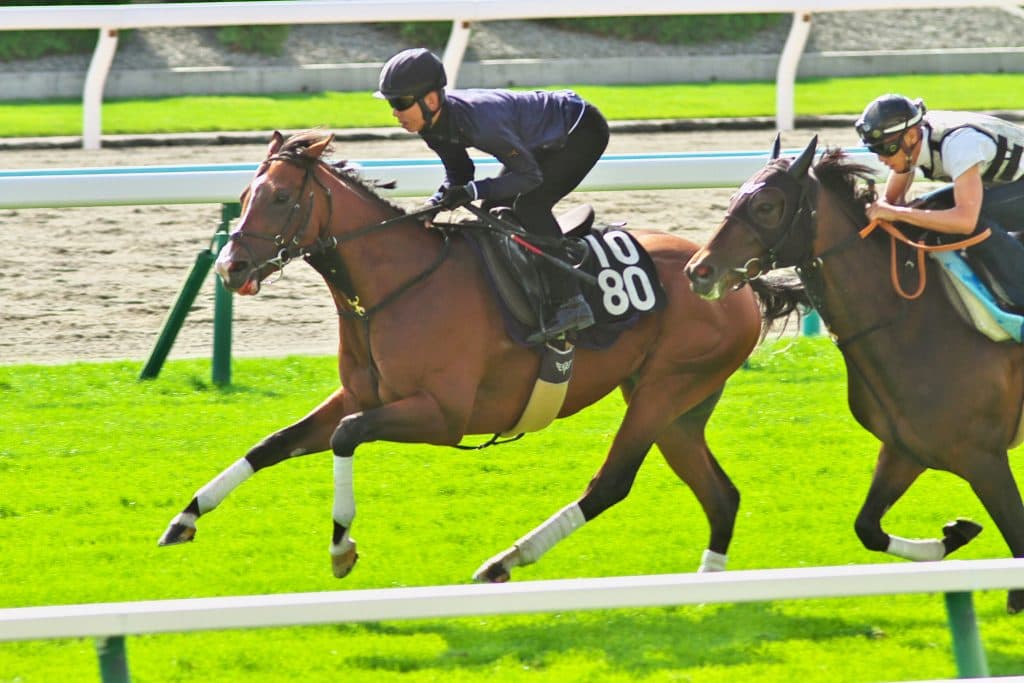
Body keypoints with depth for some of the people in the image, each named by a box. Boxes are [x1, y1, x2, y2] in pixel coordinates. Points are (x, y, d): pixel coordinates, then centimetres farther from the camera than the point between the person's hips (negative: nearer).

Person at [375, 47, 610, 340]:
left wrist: (472, 191, -39)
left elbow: (530, 175, -29)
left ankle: (570, 303, -25)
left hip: (583, 130, -9)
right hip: (551, 138, 9)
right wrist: (435, 204, -18)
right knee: (494, 209, 6)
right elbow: (459, 175, 2)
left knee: (528, 204, -24)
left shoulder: (478, 119, -37)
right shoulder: (432, 122, -11)